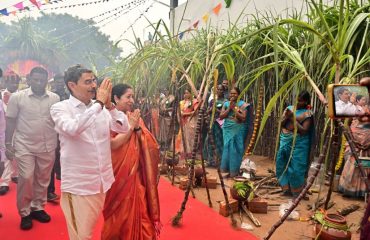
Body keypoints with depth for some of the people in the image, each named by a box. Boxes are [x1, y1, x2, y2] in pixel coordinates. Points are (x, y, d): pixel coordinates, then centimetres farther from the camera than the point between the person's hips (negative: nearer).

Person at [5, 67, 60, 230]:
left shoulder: (55, 98, 0)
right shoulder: (17, 97, -5)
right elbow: (10, 122, 0)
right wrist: (8, 144, -1)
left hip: (47, 147, 2)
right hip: (24, 146, -2)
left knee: (43, 179, 11)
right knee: (26, 179, -3)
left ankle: (37, 208, 28)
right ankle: (25, 213, 14)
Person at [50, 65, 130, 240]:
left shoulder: (101, 109, 4)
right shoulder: (60, 108, -10)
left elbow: (124, 128, -3)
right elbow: (72, 129, -30)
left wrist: (109, 105, -16)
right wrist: (99, 103, -25)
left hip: (103, 180, 5)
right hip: (78, 184, -5)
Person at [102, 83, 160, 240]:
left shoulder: (135, 117, 6)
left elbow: (150, 144, -1)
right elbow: (112, 144, -21)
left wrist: (138, 127, -13)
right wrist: (130, 126, -15)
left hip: (135, 175, 4)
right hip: (116, 176, -4)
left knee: (137, 213, 10)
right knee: (118, 215, 10)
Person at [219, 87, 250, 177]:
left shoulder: (242, 104, -2)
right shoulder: (226, 104, 8)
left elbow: (243, 117, -12)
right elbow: (221, 116, 1)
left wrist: (234, 108, -13)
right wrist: (229, 108, -8)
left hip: (238, 130, -3)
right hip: (228, 130, 3)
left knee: (236, 150, -1)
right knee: (228, 149, 2)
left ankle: (235, 171, 9)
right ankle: (229, 170, 12)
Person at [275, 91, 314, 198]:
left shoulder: (307, 113, -4)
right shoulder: (289, 108, 9)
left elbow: (304, 130, -13)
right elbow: (281, 124, 7)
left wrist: (293, 118, -16)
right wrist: (286, 117, -12)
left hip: (298, 143, -5)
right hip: (285, 141, 5)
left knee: (296, 167, -2)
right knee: (282, 164, 8)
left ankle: (297, 191, 14)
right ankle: (286, 188, 24)